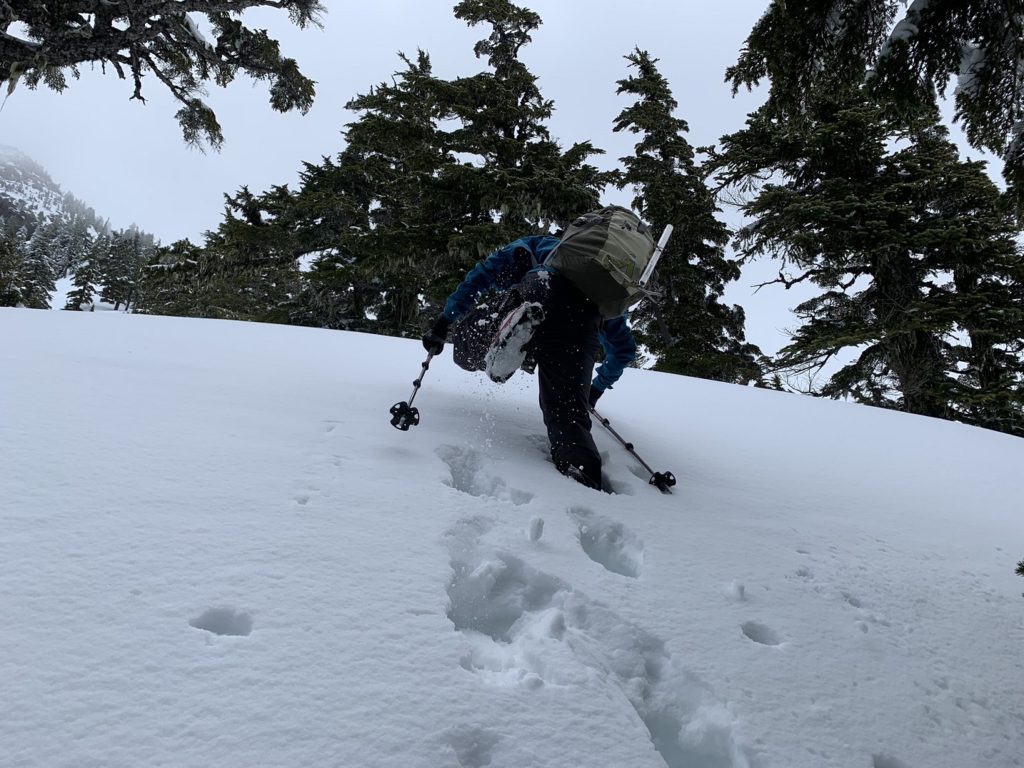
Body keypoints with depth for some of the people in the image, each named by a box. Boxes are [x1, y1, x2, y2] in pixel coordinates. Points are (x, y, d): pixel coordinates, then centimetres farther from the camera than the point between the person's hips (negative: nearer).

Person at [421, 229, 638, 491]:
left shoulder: (539, 245, 40)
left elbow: (484, 272, 25)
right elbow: (625, 348, 50)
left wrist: (445, 321, 22)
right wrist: (597, 388, 63)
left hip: (537, 292, -2)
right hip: (582, 320, 2)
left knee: (469, 351, 3)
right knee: (567, 413, 5)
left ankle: (506, 320, -30)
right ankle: (585, 485, -23)